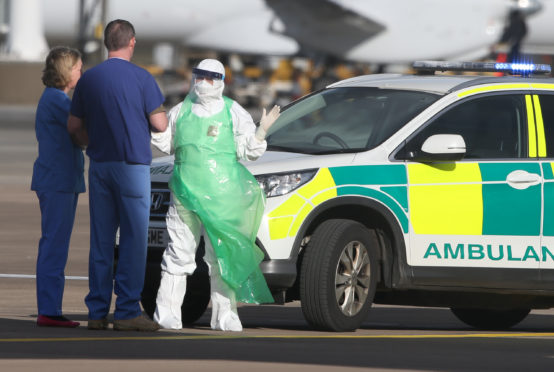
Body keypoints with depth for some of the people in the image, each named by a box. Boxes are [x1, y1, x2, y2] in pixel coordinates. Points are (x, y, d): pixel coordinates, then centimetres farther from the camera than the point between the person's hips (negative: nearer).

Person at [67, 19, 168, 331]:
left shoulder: (89, 79, 6)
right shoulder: (141, 78, -8)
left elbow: (74, 126, 10)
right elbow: (160, 124, -10)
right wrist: (161, 118, 13)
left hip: (99, 166, 5)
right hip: (133, 165, -5)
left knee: (101, 241, 7)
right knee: (133, 240, -3)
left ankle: (97, 311, 6)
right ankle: (127, 312, -7)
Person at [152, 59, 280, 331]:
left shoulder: (234, 113, 7)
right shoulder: (181, 112, 14)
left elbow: (249, 151, 5)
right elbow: (166, 144, 23)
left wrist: (262, 130, -11)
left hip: (223, 196, -1)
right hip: (186, 193, 1)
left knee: (223, 256, -1)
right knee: (179, 253, -3)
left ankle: (224, 315, 4)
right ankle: (166, 312, 0)